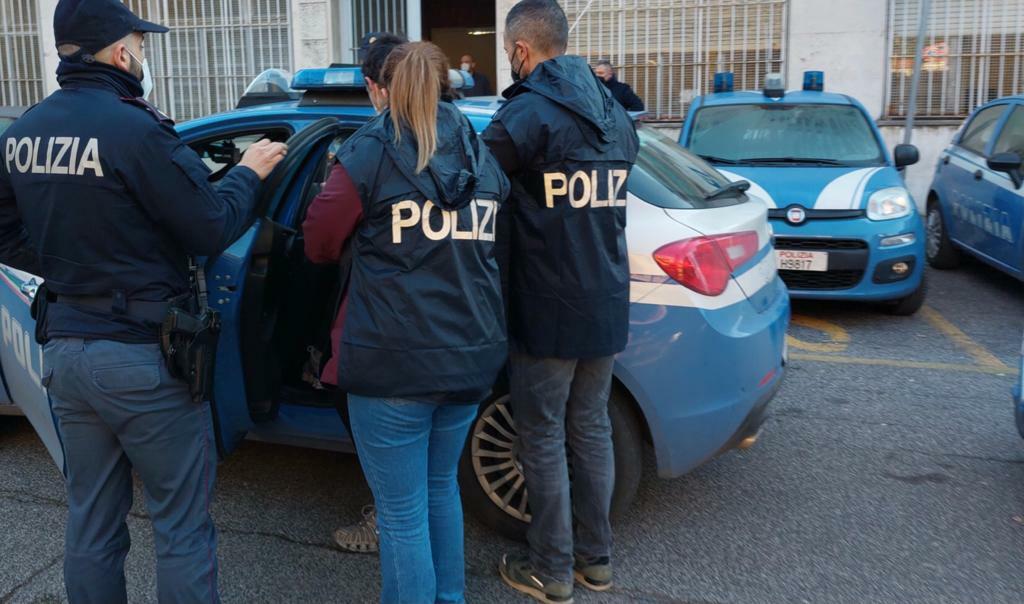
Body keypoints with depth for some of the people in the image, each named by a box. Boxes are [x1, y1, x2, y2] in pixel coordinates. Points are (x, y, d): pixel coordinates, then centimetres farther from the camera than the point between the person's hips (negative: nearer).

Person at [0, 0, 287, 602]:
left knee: (91, 521, 20)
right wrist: (249, 173, 1)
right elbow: (212, 229, -15)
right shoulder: (135, 128, -18)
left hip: (65, 348, 7)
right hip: (141, 357, -7)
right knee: (182, 524, 6)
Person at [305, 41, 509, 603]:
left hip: (394, 361, -6)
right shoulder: (482, 156, 8)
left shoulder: (367, 153, -7)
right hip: (471, 355, 6)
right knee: (440, 488, 24)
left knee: (402, 511, 7)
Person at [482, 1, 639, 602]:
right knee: (592, 428, 16)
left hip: (549, 313, -7)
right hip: (608, 307, 7)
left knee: (543, 439, 6)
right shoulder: (614, 114, 9)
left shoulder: (528, 113, -14)